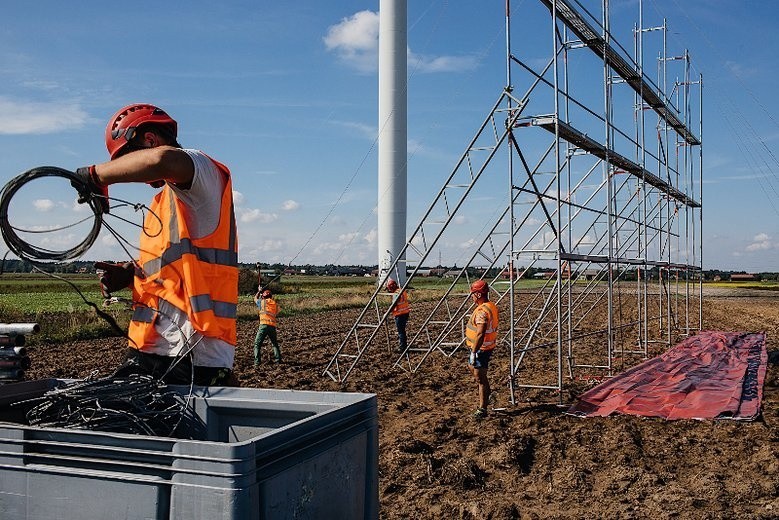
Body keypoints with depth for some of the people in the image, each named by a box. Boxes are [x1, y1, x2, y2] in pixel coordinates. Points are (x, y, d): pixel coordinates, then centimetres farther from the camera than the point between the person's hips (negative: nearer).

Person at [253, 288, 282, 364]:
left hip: (264, 325, -4)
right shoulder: (275, 304, 12)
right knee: (274, 344, 21)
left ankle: (257, 361, -6)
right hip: (273, 326, 4)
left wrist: (259, 292, 42)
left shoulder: (262, 302, 4)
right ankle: (278, 359, 14)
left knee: (257, 344, 3)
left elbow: (255, 298, 23)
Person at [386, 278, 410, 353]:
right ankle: (403, 344, 31)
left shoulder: (396, 294, -18)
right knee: (402, 329, 21)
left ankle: (402, 347, 1)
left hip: (400, 314, -9)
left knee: (400, 331, -3)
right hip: (405, 313, 9)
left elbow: (394, 305, -24)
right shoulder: (402, 291, 10)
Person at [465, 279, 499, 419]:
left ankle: (482, 409, 4)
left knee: (480, 377, -3)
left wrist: (474, 352, -27)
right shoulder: (491, 306, 7)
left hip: (481, 348, -11)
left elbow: (480, 334, -31)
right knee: (471, 367, 29)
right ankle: (486, 394, 37)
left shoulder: (482, 311, -26)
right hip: (487, 346, 11)